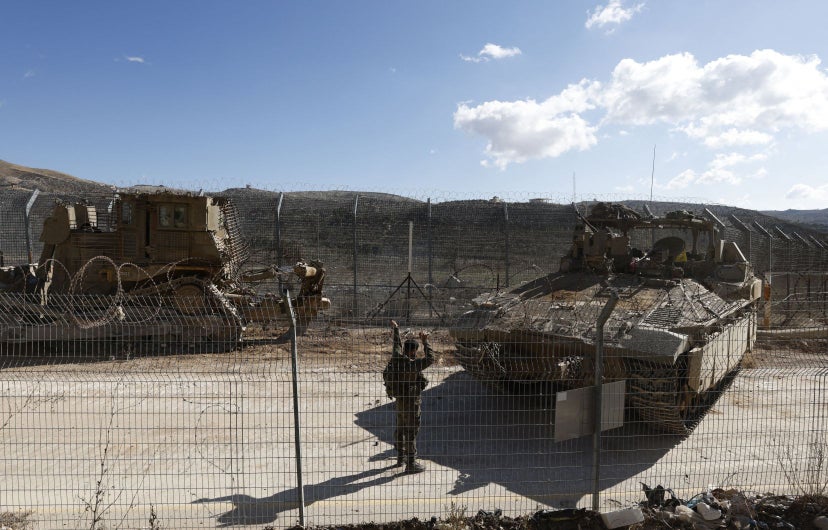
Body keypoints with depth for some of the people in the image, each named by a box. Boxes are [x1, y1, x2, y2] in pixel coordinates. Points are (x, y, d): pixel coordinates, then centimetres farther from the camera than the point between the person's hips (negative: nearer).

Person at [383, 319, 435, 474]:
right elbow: (430, 359, -30)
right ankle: (411, 463, 9)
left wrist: (396, 329, 29)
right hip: (411, 402, -9)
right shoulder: (411, 365, -28)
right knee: (411, 432, 1)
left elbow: (397, 344, 13)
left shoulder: (396, 357, -6)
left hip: (400, 399, 9)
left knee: (401, 428, 21)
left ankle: (401, 457, 36)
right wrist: (425, 342, -21)